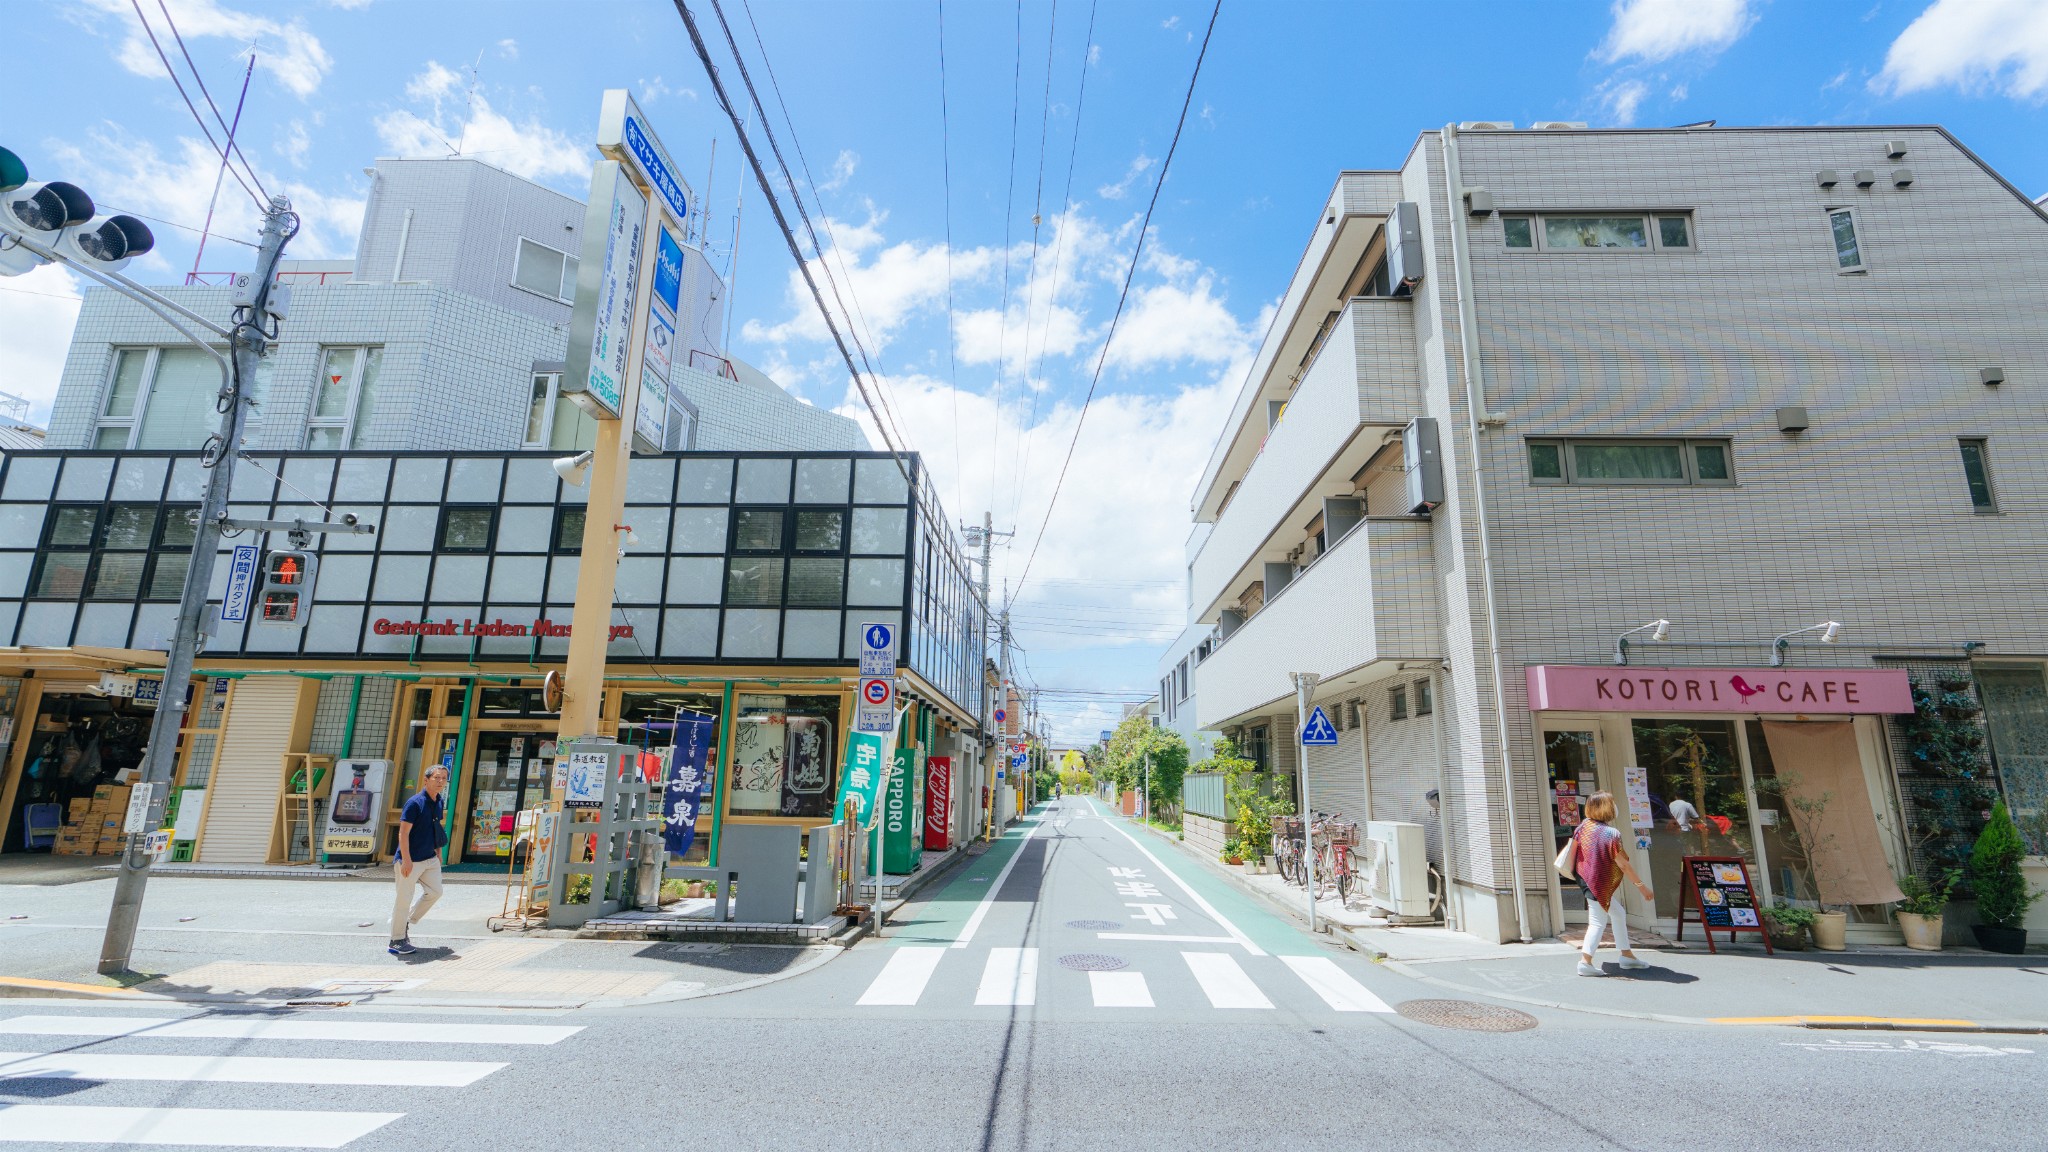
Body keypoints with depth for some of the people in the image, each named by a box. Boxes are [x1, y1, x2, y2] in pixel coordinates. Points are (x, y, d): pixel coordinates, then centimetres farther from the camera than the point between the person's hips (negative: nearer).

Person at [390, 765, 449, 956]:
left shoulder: (438, 803, 7)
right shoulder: (415, 802, -17)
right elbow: (403, 833, -19)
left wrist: (438, 854, 18)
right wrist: (406, 860, -22)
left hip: (430, 858, 8)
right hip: (411, 860, -8)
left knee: (435, 892, 10)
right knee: (404, 899, 2)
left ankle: (408, 922, 27)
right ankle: (397, 940, 14)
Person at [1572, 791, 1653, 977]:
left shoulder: (1583, 826, 1)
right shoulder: (1611, 834, -18)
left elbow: (1573, 849, 6)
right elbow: (1623, 865, -15)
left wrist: (1573, 871, 19)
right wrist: (1641, 885, -7)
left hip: (1585, 878, 8)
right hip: (1600, 883, -8)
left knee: (1618, 914, 22)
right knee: (1598, 922, -5)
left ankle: (1627, 955, 30)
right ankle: (1585, 961, -8)